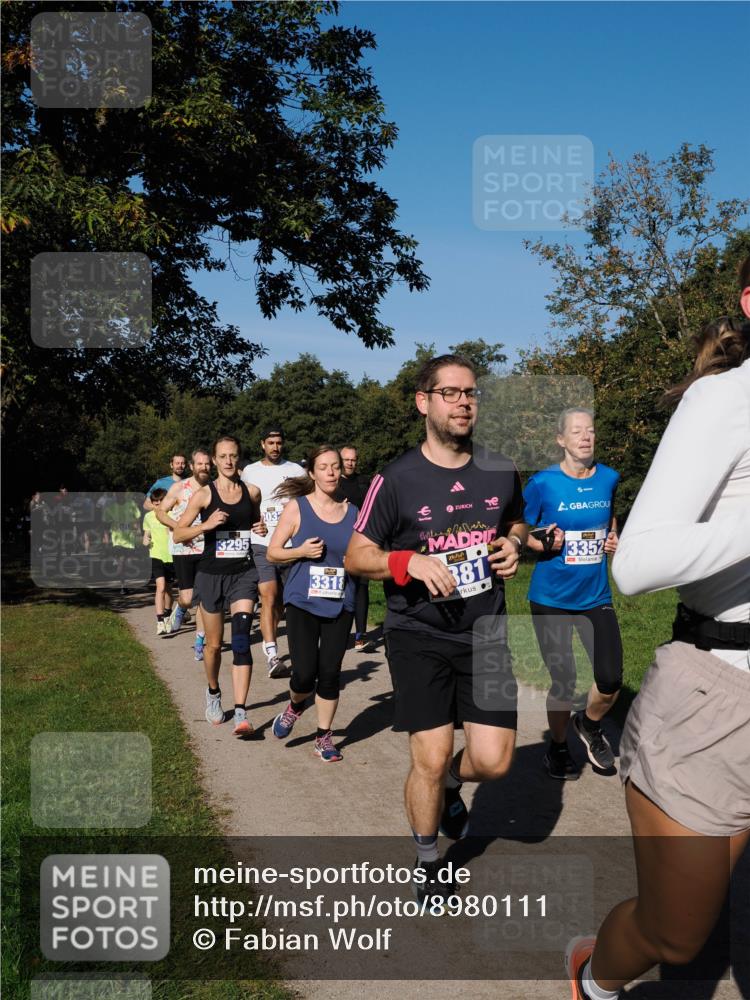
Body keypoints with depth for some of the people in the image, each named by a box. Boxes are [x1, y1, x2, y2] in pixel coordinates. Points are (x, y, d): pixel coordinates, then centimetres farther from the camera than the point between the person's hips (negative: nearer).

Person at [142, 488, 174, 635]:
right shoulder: (148, 516, 2)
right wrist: (145, 540, -3)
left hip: (170, 555, 1)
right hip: (156, 556, -1)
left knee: (168, 588, 16)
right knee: (161, 587, -17)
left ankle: (168, 616, 38)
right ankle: (160, 622, -21)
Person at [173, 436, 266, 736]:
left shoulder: (252, 492, 5)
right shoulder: (204, 494, -3)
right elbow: (177, 534, -5)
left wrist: (261, 529, 0)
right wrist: (206, 525, -21)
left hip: (244, 573, 1)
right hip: (211, 574, 0)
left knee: (241, 639, -16)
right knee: (214, 644, 12)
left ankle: (241, 713, -18)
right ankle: (213, 692, 41)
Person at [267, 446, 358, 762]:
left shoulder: (352, 512, 6)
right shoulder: (297, 507, -1)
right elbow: (272, 553, 1)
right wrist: (301, 551, -15)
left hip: (340, 605, 2)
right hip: (303, 602, -2)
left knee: (330, 673, 2)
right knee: (305, 674, -7)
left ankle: (324, 737, 22)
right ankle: (295, 706, 28)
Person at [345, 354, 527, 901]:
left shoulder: (500, 471, 3)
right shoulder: (397, 479, -8)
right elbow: (356, 556, -3)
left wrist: (513, 544, -1)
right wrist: (411, 561, -21)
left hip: (485, 634, 3)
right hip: (419, 637, -3)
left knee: (493, 760, -1)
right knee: (430, 759, -1)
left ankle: (450, 784, 36)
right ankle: (427, 861, 28)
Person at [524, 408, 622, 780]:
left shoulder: (608, 478, 2)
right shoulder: (543, 483, -10)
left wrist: (613, 540, 1)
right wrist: (546, 543, -21)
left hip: (596, 595, 4)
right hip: (551, 598, -3)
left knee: (611, 680, -2)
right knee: (564, 682, 2)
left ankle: (590, 726, 31)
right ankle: (557, 749, 28)